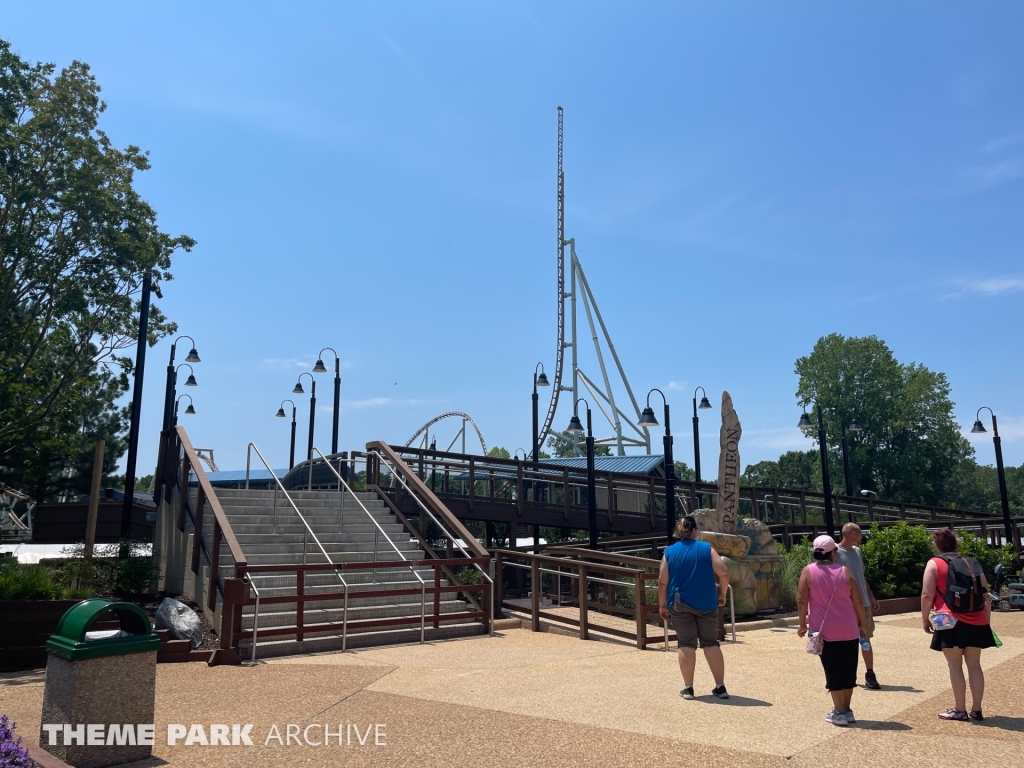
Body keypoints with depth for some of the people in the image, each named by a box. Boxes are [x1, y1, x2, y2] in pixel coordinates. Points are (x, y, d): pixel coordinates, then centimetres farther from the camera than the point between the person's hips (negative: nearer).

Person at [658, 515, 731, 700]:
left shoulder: (669, 552, 0)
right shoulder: (707, 548, -1)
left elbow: (662, 581, -3)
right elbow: (723, 573, -9)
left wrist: (662, 604, 7)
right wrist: (722, 594, 4)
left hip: (680, 605, 0)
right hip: (706, 604, 0)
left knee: (686, 644, 4)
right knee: (711, 643, 10)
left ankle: (688, 688, 5)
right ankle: (720, 686, 11)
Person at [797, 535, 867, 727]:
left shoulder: (808, 571, -5)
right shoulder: (844, 571, -2)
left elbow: (802, 600, -9)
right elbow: (857, 601, 0)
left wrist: (802, 624, 2)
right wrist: (861, 624, 13)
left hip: (825, 631, -2)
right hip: (849, 631, 2)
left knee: (833, 672, 4)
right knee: (849, 671, 13)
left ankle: (839, 713, 7)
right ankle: (846, 710, 21)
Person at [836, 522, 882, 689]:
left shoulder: (857, 550, 11)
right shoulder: (836, 552, -12)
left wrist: (871, 597, 16)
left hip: (863, 603, 6)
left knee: (866, 640, 9)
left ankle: (870, 674, 16)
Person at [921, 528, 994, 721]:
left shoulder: (934, 564, -3)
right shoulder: (971, 562, 12)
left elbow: (927, 595, -9)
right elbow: (986, 595, 13)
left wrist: (925, 618, 1)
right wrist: (987, 619, 21)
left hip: (951, 621, -5)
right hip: (976, 621, 5)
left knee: (955, 665, 1)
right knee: (974, 664, 11)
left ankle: (960, 710, 5)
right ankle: (976, 710, 15)